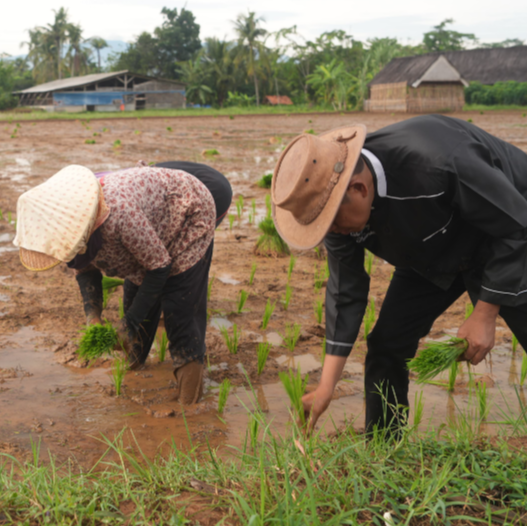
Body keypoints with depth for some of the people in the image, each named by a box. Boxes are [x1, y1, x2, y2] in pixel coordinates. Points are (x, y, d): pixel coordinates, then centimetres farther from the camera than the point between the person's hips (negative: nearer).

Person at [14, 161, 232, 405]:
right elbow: (85, 270, -2)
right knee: (136, 289, 8)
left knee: (178, 300, -13)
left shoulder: (120, 214, -44)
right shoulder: (64, 221, -19)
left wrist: (130, 321, -24)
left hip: (189, 213, -7)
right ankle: (134, 359, 25)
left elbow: (159, 266, -31)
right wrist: (92, 316, -16)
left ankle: (190, 364, 1)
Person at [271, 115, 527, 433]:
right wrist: (326, 388, -9)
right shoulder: (335, 201, -21)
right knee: (386, 346, -1)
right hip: (432, 256, 5)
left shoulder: (436, 163, -41)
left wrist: (486, 314, -23)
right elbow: (346, 291, -9)